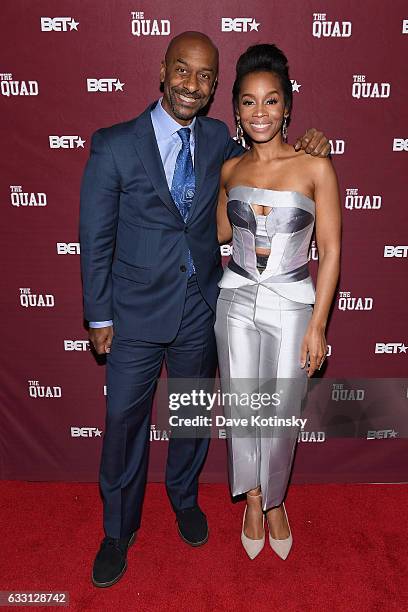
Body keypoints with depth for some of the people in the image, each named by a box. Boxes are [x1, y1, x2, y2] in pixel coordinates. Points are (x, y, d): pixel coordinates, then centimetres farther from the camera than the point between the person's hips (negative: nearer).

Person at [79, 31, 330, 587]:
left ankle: (185, 497, 48)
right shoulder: (114, 145, -11)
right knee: (124, 419, 9)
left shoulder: (219, 140, 0)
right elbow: (96, 238, -7)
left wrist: (300, 154, 0)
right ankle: (118, 530, 35)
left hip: (201, 310, 3)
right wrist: (100, 317, -5)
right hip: (136, 311, -3)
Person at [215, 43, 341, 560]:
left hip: (292, 306, -2)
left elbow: (330, 251, -8)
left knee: (281, 413, 10)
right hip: (237, 300, 3)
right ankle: (252, 497, 38)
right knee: (241, 407, 11)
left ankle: (273, 499, 39)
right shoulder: (229, 170, 3)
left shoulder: (316, 167, -8)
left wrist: (317, 325, -10)